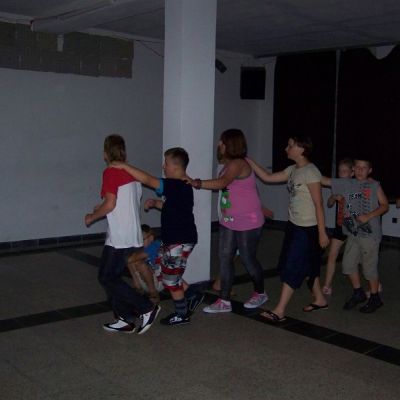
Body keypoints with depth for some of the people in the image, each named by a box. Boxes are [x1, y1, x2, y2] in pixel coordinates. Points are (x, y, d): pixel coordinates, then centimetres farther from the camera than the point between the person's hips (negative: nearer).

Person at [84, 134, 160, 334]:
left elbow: (110, 204, -19)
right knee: (113, 277, 15)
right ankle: (125, 320, 17)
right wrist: (102, 209, 24)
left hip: (119, 238, -8)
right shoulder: (131, 172, 12)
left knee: (107, 278, 0)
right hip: (133, 237, 8)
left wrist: (92, 217, -2)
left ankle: (147, 308, -2)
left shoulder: (111, 172, -12)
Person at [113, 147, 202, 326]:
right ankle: (192, 295, 26)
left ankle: (182, 315, 21)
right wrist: (155, 203, 8)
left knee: (171, 278, 6)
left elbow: (147, 179, -26)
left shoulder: (175, 185, -22)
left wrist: (125, 166, -20)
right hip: (179, 238, 10)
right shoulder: (183, 186, 9)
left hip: (179, 241, -9)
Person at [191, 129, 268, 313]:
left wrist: (196, 183, -36)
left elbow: (222, 183, -36)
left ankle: (260, 293, 30)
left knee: (248, 259, 5)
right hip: (229, 222, 9)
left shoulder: (238, 164, -21)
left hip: (248, 222, -9)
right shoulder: (229, 165, 11)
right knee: (224, 258, 4)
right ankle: (224, 301, 10)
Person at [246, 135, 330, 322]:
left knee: (292, 267, -4)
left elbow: (318, 204, -17)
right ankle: (319, 300, 34)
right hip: (294, 225, 8)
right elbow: (268, 177, 12)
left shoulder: (310, 172, -17)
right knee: (306, 266, 17)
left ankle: (279, 311, 2)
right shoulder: (292, 170, 7)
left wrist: (322, 233, -17)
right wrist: (248, 161, 6)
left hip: (307, 229, -8)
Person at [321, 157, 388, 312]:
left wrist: (368, 216, -14)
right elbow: (324, 180, 2)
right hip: (353, 233, 5)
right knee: (348, 264, 9)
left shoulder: (374, 185, -2)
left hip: (370, 234, -4)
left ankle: (375, 298, 19)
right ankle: (358, 293, 29)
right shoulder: (346, 184, 5)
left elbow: (385, 205, -1)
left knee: (369, 266, 1)